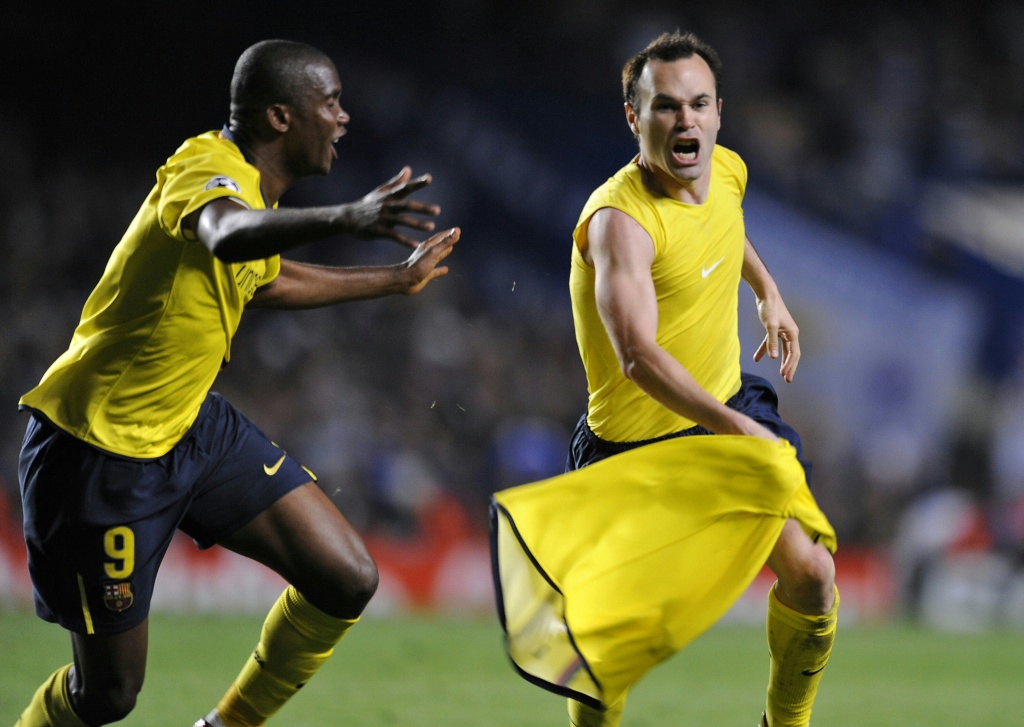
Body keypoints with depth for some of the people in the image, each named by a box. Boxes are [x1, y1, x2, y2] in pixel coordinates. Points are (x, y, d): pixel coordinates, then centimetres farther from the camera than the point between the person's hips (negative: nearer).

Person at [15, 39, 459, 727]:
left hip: (191, 427, 9)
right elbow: (226, 235, -49)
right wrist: (345, 218, -66)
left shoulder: (251, 187, 6)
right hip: (99, 447, -9)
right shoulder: (207, 172, -22)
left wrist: (394, 279, 40)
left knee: (347, 581, -2)